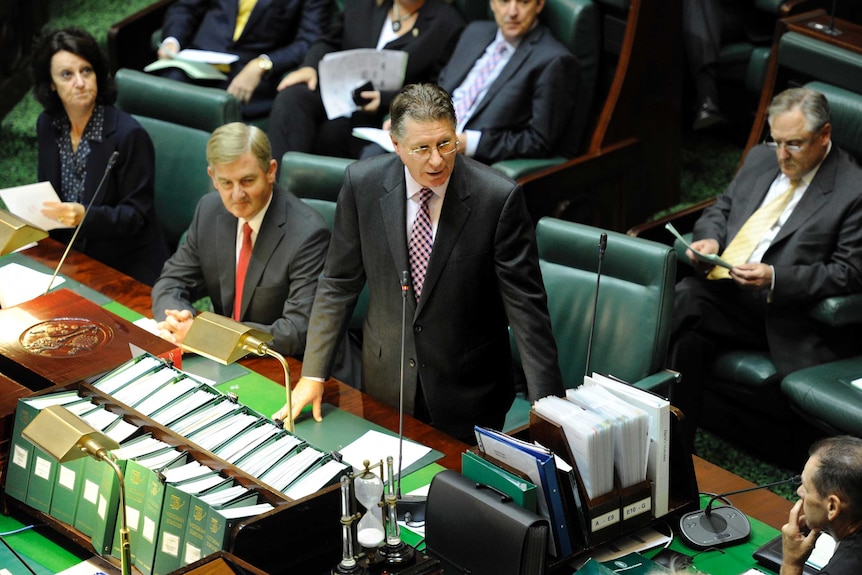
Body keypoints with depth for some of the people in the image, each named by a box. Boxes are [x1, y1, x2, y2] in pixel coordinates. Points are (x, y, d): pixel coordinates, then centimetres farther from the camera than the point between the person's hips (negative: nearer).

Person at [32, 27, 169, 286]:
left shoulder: (128, 134, -16)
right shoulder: (48, 125, 3)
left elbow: (137, 215, -13)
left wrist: (85, 216, -29)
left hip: (126, 268, -5)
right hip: (69, 259, 5)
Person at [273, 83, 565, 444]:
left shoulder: (498, 197, -18)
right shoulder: (362, 183, -9)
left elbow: (525, 304, -15)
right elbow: (339, 283, 1)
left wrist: (547, 404, -18)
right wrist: (312, 375, 0)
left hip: (469, 392, -2)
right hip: (386, 383, 3)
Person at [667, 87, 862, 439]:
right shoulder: (761, 159, 16)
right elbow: (721, 209, 26)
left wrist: (775, 278, -21)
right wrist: (709, 239, 1)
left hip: (783, 311, -4)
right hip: (724, 289, 4)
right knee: (683, 298, -27)